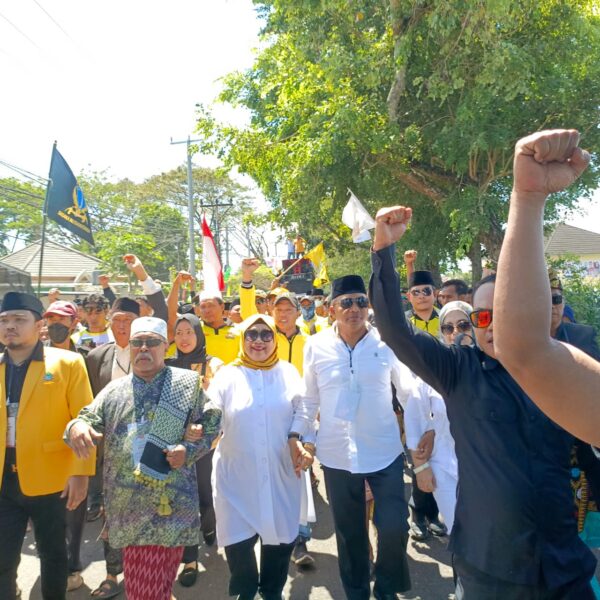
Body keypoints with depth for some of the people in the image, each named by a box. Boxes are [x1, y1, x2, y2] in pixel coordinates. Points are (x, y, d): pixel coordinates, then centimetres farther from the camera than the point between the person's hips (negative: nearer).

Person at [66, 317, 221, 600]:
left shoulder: (189, 382, 1)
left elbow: (213, 423, 1)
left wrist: (189, 450, -13)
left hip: (169, 505, -3)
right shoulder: (114, 390, 11)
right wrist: (77, 425, -18)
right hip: (128, 506, 4)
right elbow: (90, 418, 5)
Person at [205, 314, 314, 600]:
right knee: (238, 541, 4)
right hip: (237, 475, -1)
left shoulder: (288, 373, 1)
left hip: (281, 473, 2)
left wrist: (304, 448, -7)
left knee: (280, 537, 13)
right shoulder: (227, 375, -2)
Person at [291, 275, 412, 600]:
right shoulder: (316, 345, -4)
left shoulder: (387, 341, -6)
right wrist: (296, 434, -5)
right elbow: (309, 398, 4)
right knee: (349, 533, 16)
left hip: (385, 451, -1)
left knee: (394, 527, 2)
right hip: (336, 454, 1)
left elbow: (408, 389, 3)